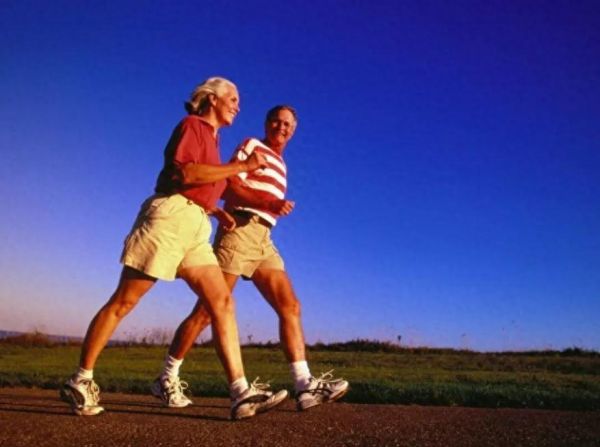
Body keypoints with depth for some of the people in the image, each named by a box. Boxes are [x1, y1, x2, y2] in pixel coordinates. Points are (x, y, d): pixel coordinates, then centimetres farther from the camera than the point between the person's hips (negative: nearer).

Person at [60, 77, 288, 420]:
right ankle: (80, 380, 10)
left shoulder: (211, 138, 26)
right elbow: (186, 173, -15)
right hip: (170, 217, -8)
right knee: (123, 301, -3)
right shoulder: (192, 125, 1)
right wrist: (241, 166, -10)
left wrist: (218, 212, 9)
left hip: (195, 228, 9)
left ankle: (241, 392, -10)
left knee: (222, 301, -6)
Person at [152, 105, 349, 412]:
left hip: (263, 240, 8)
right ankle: (166, 379, 8)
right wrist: (269, 203, -20)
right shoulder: (252, 146, 4)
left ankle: (305, 385, -8)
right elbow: (227, 187, -10)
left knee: (290, 307, -5)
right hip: (240, 230, -7)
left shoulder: (280, 165, 27)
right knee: (208, 310, -5)